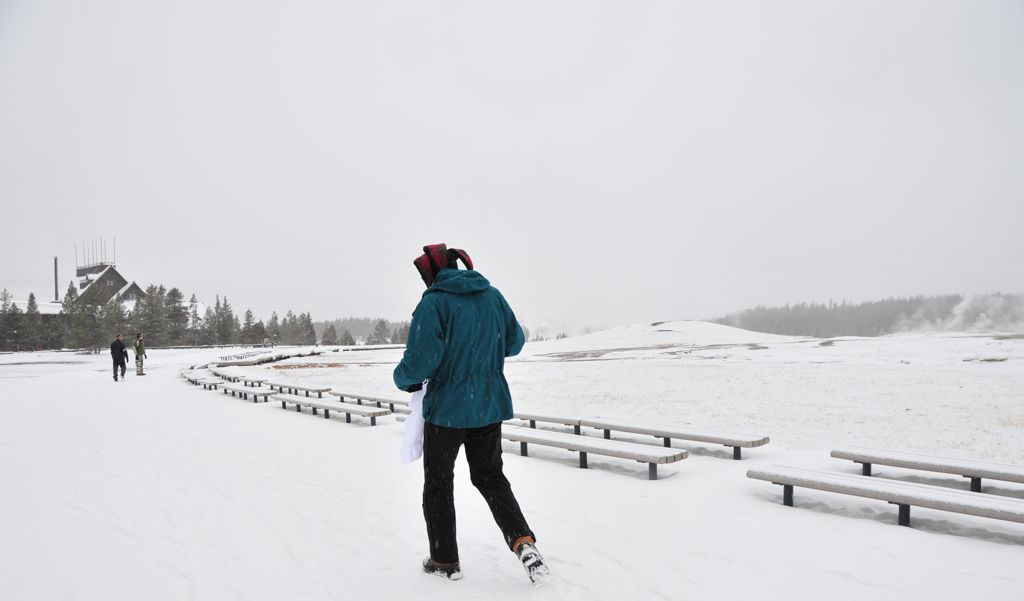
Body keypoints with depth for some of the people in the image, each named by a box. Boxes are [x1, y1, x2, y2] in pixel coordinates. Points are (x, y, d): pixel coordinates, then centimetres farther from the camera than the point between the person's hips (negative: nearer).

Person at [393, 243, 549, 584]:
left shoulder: (434, 303, -16)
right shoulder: (492, 295, 2)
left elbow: (420, 361, -22)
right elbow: (514, 342, 11)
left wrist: (404, 380, -1)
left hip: (446, 408, -5)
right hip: (490, 405, 5)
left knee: (438, 482, 15)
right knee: (490, 476, 20)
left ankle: (445, 561, 23)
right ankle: (523, 541, 2)